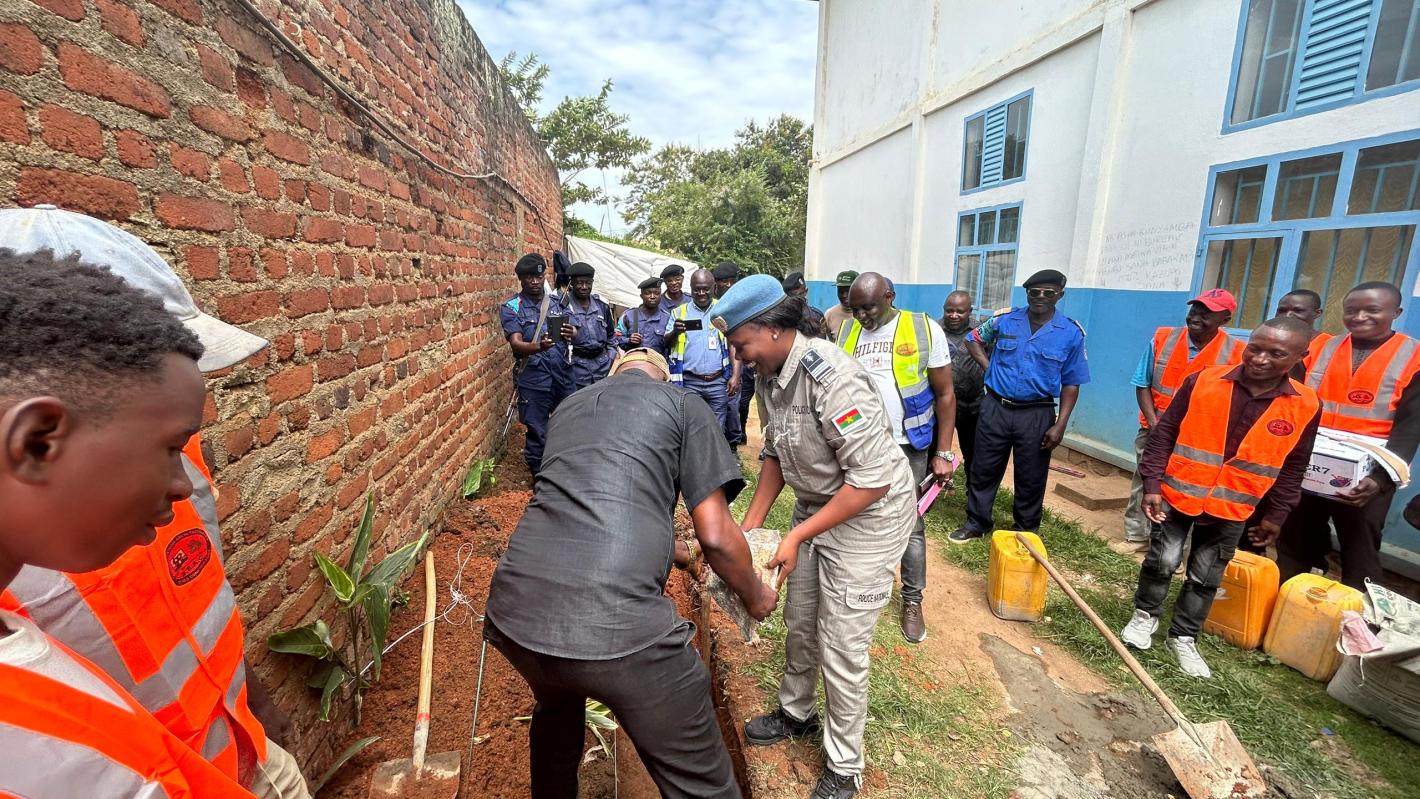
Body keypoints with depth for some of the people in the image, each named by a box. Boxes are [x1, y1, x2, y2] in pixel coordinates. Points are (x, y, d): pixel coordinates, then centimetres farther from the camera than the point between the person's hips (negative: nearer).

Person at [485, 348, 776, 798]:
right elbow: (716, 536, 1)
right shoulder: (684, 405, 9)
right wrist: (756, 598, 21)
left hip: (512, 612, 7)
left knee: (557, 710, 39)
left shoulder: (569, 406, 25)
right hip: (615, 624, -6)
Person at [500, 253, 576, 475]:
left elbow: (572, 330, 5)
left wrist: (571, 333, -20)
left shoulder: (557, 302, 10)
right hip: (533, 378, -3)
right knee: (537, 432, 5)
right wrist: (538, 347, -34)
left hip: (563, 374, 3)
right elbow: (516, 344, -12)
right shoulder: (511, 308, -1)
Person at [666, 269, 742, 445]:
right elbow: (667, 344, 3)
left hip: (718, 381, 0)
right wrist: (675, 332, -19)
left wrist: (735, 376, -5)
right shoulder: (679, 312, 7)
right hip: (690, 382, 0)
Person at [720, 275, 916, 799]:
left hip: (869, 515, -8)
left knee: (841, 648, 3)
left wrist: (797, 537, -26)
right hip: (816, 506, 8)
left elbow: (874, 480, -30)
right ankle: (796, 713, 47)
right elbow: (776, 453, 6)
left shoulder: (830, 378, -31)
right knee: (799, 622, 20)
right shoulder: (771, 373, -5)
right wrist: (750, 525, 1)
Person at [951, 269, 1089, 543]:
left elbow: (1071, 384, 0)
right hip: (996, 408, 1)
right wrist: (988, 367, 2)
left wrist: (1060, 425, -8)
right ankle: (976, 523, 25)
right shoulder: (1004, 320, 0)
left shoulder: (1071, 333, -3)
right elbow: (973, 339, 17)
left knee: (1031, 479, 10)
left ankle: (1026, 532, 28)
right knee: (983, 470, 9)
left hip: (1037, 415, -1)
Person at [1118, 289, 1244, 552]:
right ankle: (1135, 537, 27)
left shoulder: (1234, 353, -8)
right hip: (1154, 433, 2)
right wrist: (1154, 425, -10)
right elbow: (1143, 385, -1)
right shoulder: (1162, 339, -4)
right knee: (1142, 485, 12)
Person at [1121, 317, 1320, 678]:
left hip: (1232, 509, 2)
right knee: (1162, 561, 1)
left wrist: (1275, 515, 8)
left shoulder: (1305, 406, -5)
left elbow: (1292, 468, 6)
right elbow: (1164, 434, -6)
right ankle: (1145, 616, 25)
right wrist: (1152, 485, -10)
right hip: (1177, 495, -2)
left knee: (1206, 578, 11)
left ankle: (1183, 637, 27)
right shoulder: (1202, 381, -11)